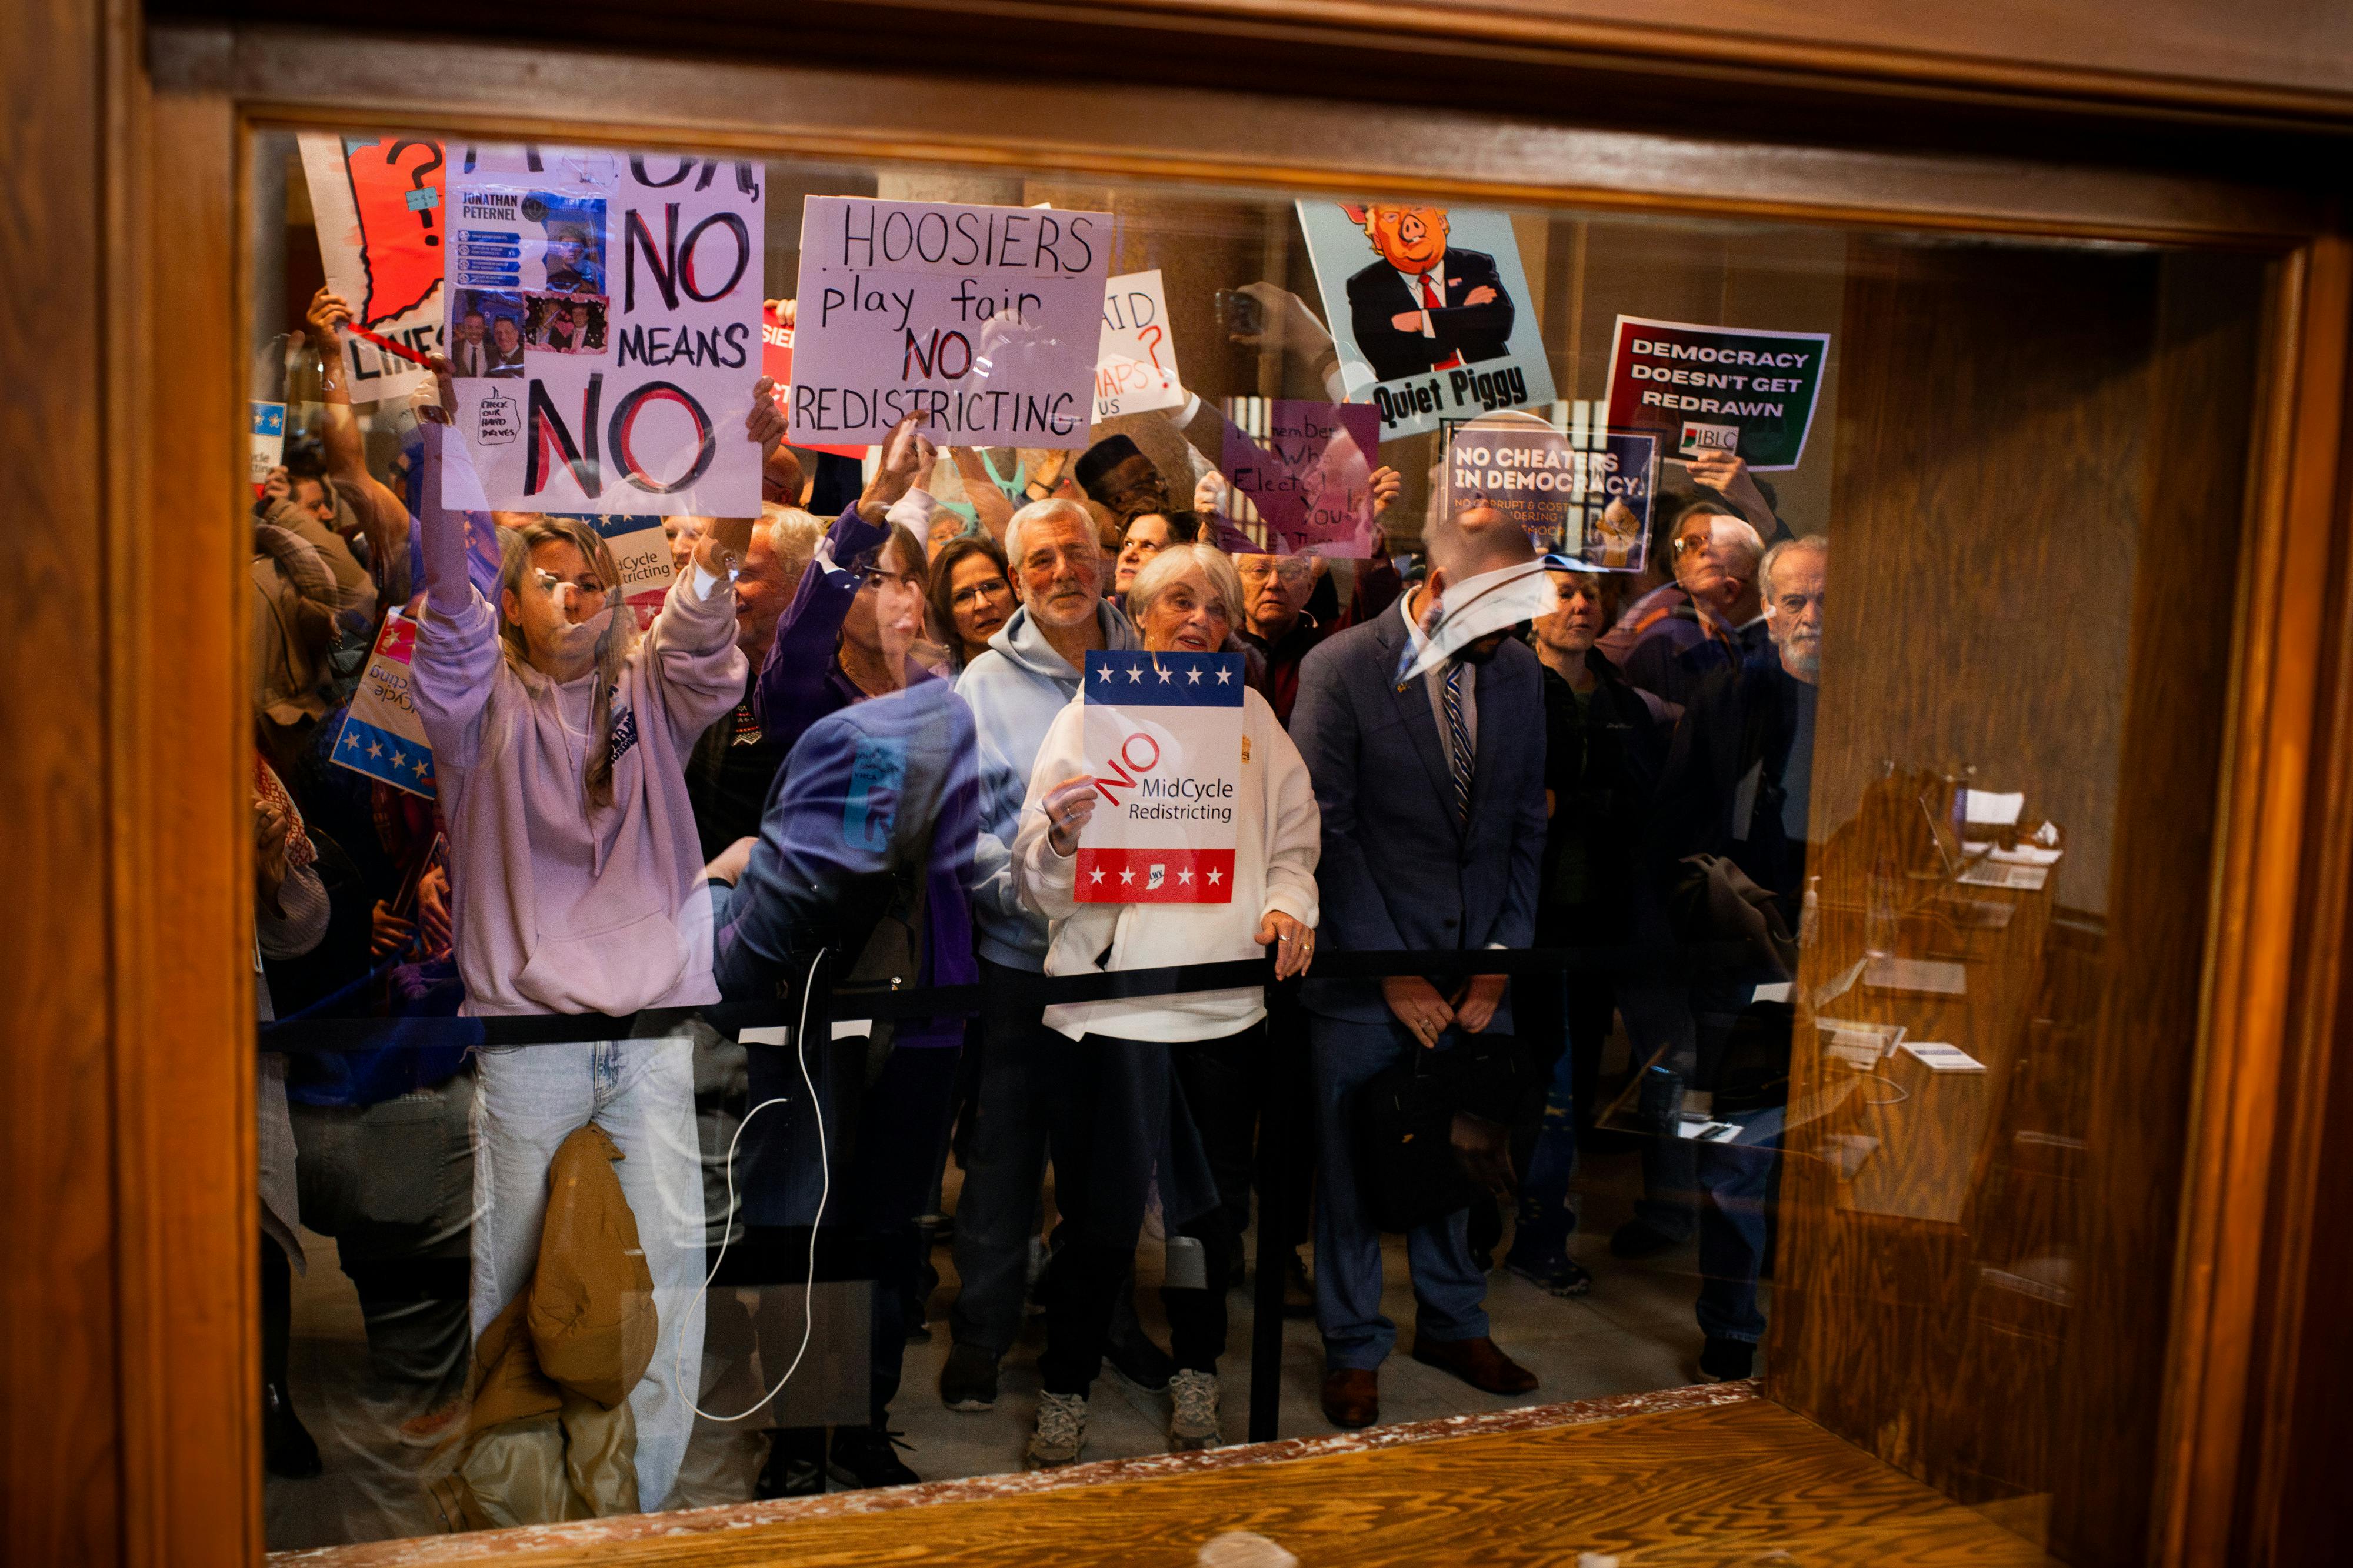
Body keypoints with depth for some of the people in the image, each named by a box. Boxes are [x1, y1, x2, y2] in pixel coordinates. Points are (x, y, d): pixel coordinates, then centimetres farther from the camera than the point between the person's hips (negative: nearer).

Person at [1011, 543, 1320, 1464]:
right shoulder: (1091, 714, 2)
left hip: (1227, 999, 3)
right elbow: (1038, 879, -4)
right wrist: (1062, 837, -26)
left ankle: (1197, 1378, 30)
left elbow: (1294, 834, 17)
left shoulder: (1251, 716, 12)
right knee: (1103, 1213, -3)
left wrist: (1289, 904, -3)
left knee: (1211, 1206, 12)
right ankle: (1065, 1396, 14)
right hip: (1115, 994, -3)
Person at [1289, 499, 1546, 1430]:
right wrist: (1390, 969, -13)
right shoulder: (1341, 670, -11)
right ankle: (1353, 1346, 25)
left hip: (1476, 965, 4)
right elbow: (1326, 836, -12)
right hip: (1365, 968, -4)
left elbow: (1527, 826, 8)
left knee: (1459, 1151, 14)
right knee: (1354, 1163, 7)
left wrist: (1502, 957, 0)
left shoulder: (1516, 670, 3)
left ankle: (1451, 1322, 35)